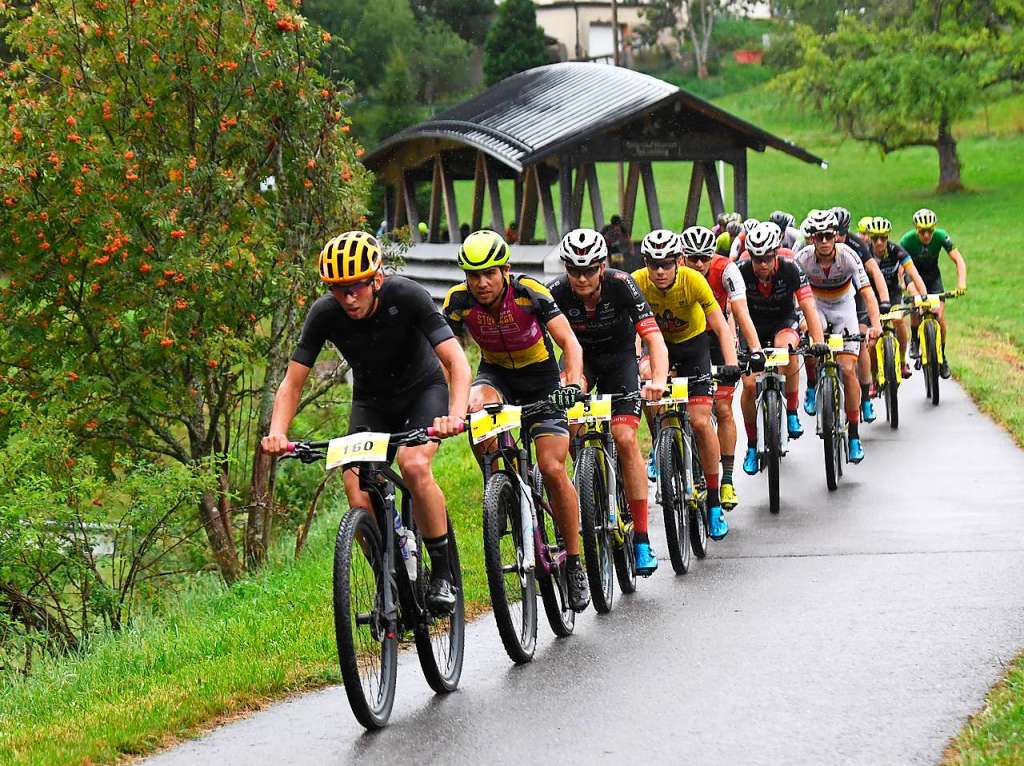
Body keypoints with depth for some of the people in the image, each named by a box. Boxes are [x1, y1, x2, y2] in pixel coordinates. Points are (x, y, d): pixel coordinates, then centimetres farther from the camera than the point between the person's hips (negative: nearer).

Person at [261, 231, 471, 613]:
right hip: (370, 401, 3)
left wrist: (456, 415, -54)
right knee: (360, 501, -18)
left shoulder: (407, 296, -29)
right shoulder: (324, 314, -22)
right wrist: (277, 433, -36)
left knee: (413, 465, -31)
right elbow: (292, 382, -18)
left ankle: (442, 573, -16)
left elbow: (456, 360, -35)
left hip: (422, 391, -3)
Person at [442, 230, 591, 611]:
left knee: (552, 469, -13)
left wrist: (573, 382, -45)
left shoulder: (529, 292, -26)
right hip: (496, 374, 2)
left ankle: (574, 563, 1)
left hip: (541, 379, -2)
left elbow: (569, 342, -27)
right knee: (475, 407, -35)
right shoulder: (459, 301, -20)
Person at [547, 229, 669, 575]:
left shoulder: (621, 285, -28)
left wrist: (658, 381, -51)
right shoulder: (556, 292, -24)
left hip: (619, 356, -1)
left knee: (625, 438, -18)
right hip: (581, 355, 1)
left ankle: (642, 538, -12)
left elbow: (655, 339, -33)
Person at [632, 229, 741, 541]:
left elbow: (721, 326, -28)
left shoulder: (693, 281, -28)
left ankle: (714, 502, -4)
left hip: (692, 343, -2)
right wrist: (640, 360, -47)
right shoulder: (637, 282, -26)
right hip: (658, 343, 2)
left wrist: (731, 363, -42)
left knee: (700, 421, -13)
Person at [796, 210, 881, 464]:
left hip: (843, 307, 0)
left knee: (848, 369, -11)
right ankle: (812, 386, -3)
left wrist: (875, 325, -47)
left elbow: (867, 292, -33)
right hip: (815, 305, 0)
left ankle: (854, 435, -3)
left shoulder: (847, 256, -26)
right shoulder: (803, 259, -24)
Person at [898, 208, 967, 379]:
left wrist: (961, 282, -41)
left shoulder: (940, 236, -25)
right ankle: (915, 339, 5)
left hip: (933, 277, 1)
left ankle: (941, 356, 7)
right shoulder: (908, 240, -28)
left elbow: (958, 260, -27)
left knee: (940, 317, -11)